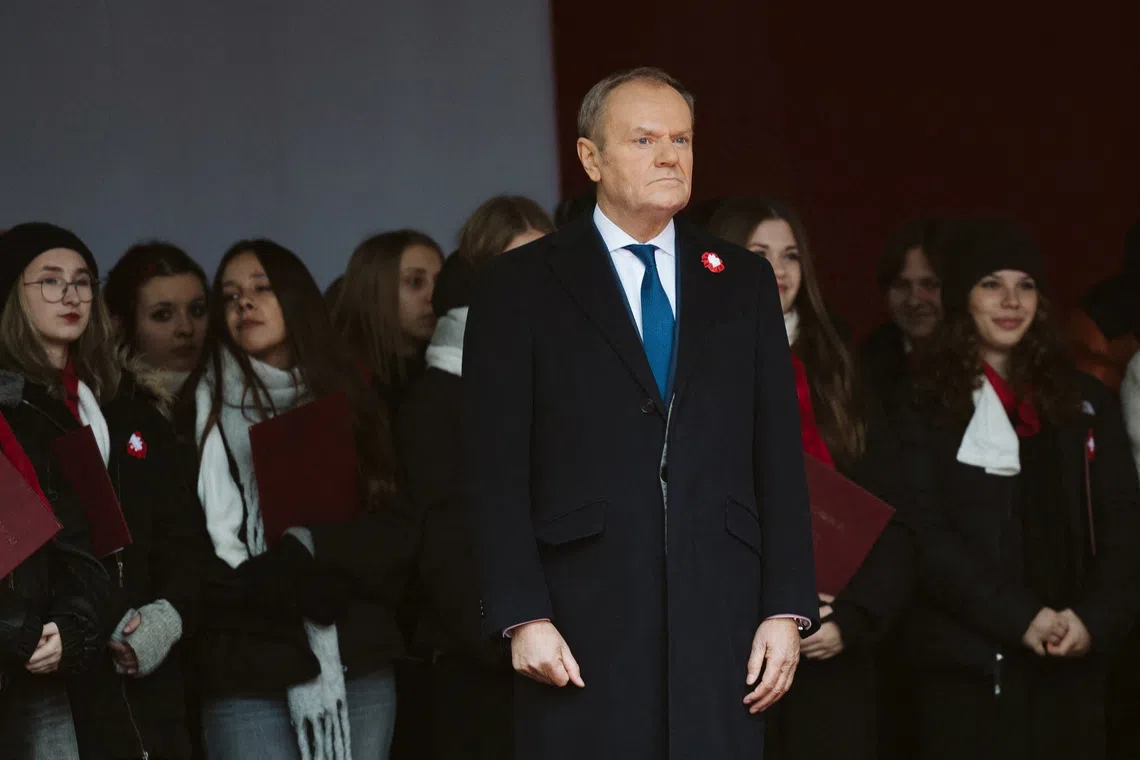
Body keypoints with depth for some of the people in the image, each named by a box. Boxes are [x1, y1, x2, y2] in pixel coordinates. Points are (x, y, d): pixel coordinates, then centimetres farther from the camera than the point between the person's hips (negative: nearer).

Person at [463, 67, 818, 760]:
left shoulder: (743, 282, 14)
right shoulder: (520, 287, 4)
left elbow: (780, 456, 11)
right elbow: (497, 471, -1)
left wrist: (787, 608, 3)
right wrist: (524, 618, -9)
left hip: (721, 621, 2)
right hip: (585, 629, -2)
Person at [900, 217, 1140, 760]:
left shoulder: (1084, 402, 13)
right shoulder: (926, 405, 2)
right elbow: (927, 536, -7)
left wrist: (1095, 619, -8)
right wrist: (1021, 618, -15)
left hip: (1073, 664, 3)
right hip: (969, 666, -3)